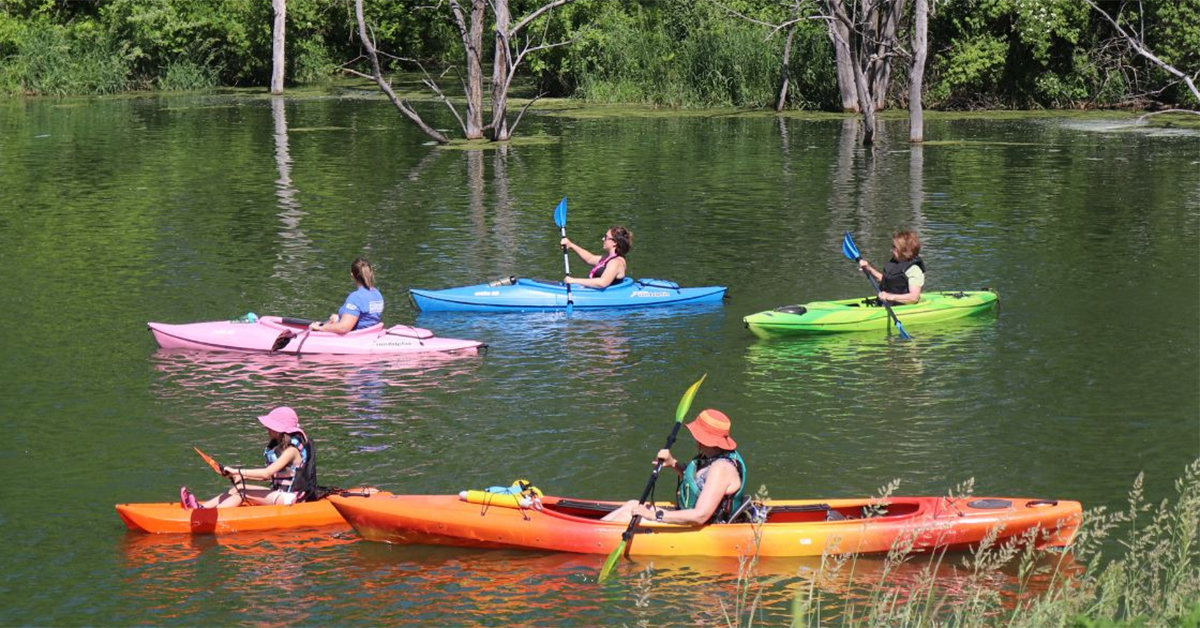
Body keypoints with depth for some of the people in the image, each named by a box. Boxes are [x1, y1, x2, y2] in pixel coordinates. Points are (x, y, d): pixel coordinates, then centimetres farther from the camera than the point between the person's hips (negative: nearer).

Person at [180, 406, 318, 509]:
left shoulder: (292, 450, -16)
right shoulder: (279, 445, 14)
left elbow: (266, 473, -25)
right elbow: (270, 476, 12)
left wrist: (237, 471, -23)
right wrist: (242, 476, 2)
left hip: (290, 497, -9)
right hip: (279, 492, 9)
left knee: (242, 493, -18)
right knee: (238, 489, -5)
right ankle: (201, 508, -16)